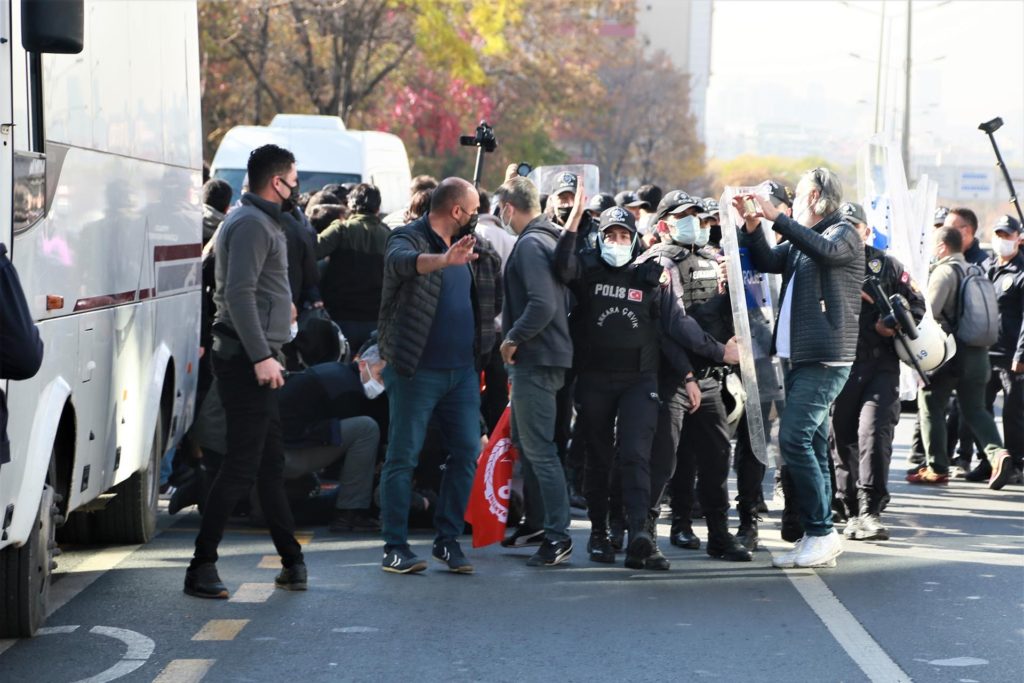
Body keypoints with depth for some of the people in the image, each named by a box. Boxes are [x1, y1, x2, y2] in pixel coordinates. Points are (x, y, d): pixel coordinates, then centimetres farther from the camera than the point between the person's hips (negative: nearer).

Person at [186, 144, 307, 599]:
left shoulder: (262, 222, 20)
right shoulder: (251, 224, -13)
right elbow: (239, 293, -22)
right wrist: (261, 356, -26)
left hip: (254, 359, 11)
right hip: (248, 357, -11)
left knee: (271, 463, 13)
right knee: (242, 466, -10)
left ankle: (292, 560, 18)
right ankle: (202, 566, -7)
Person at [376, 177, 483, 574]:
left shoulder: (461, 245, 16)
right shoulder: (409, 239, -8)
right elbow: (401, 261, -33)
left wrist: (478, 359, 19)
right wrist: (444, 259, -51)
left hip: (461, 370, 7)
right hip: (416, 371, -7)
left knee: (467, 452, 4)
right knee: (403, 458, -3)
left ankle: (448, 540, 13)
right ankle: (395, 547, 1)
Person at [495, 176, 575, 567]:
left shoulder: (530, 244, -15)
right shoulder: (549, 239, 14)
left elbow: (542, 304, -26)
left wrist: (513, 338, -15)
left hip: (535, 359, -10)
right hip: (541, 357, 10)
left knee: (539, 448, -10)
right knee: (526, 443, 19)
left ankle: (558, 536, -12)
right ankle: (536, 523, 28)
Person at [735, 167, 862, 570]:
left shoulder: (844, 234, -6)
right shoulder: (801, 242, 20)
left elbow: (824, 249, -27)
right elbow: (766, 262, 20)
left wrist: (777, 217, -27)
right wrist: (753, 227, 4)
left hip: (826, 358, -9)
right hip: (801, 357, 9)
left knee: (794, 439, -16)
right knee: (811, 445, 9)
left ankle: (822, 532, -12)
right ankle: (816, 537, 12)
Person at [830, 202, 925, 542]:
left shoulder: (886, 265, 12)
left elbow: (915, 303, 14)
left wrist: (894, 324, -4)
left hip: (880, 363, -1)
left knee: (874, 430, -16)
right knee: (843, 437, 5)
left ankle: (870, 511, -17)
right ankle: (852, 512, 15)